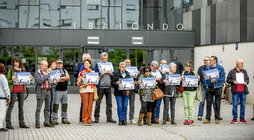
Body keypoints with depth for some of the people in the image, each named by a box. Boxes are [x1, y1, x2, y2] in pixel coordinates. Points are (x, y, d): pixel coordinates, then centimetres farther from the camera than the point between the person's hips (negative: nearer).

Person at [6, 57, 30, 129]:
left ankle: (22, 123, 16)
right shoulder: (11, 70, -4)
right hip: (13, 90, -5)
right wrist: (12, 80, -25)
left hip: (21, 90, 5)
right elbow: (8, 81, -5)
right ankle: (8, 123, 0)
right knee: (11, 106, -4)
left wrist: (29, 78, -1)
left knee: (21, 107, 10)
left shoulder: (23, 69, 11)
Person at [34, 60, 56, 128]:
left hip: (48, 91, 6)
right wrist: (45, 76, -14)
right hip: (41, 92, -6)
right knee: (39, 108, -4)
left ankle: (46, 122, 15)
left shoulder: (47, 72, 17)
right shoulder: (37, 73, -2)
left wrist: (52, 82, 4)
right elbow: (38, 81, -16)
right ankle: (37, 123, -1)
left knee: (47, 107, 9)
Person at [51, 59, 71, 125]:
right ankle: (54, 119, -3)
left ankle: (64, 119, 17)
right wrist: (64, 79, -9)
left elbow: (68, 78, 2)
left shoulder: (65, 71, 17)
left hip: (65, 90, 6)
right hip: (57, 90, -6)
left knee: (64, 104, 9)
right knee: (56, 105, -8)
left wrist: (61, 78, -11)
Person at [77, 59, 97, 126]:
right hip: (84, 90, -2)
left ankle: (89, 120, 6)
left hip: (91, 90, 2)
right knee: (85, 105, -8)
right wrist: (80, 81, -15)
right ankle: (84, 120, -2)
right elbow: (78, 83, 5)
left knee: (90, 106, 1)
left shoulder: (93, 72, 13)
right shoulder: (81, 73, 7)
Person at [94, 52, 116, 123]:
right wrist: (100, 74, -15)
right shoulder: (98, 65, 4)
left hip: (108, 86, 3)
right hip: (100, 86, -3)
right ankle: (96, 117, 6)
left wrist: (111, 74, -4)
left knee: (109, 103, 3)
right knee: (98, 102, -1)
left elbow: (113, 76, 17)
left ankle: (109, 117, 8)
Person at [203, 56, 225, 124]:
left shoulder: (220, 68, -2)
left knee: (217, 104, 4)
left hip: (217, 88, -3)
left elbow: (222, 78, -6)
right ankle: (207, 119, 6)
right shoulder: (208, 68, 8)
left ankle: (217, 119, 13)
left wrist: (215, 80, -20)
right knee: (208, 104, 1)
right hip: (209, 88, 3)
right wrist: (206, 86, 0)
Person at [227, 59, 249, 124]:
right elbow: (228, 79, 2)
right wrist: (233, 81, -14)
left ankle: (242, 118, 14)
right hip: (235, 91, -3)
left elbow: (247, 78, 19)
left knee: (243, 105, 5)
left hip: (243, 91, 3)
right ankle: (234, 118, 7)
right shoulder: (232, 71, 1)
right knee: (235, 105, -1)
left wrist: (246, 82, -1)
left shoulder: (244, 71, 12)